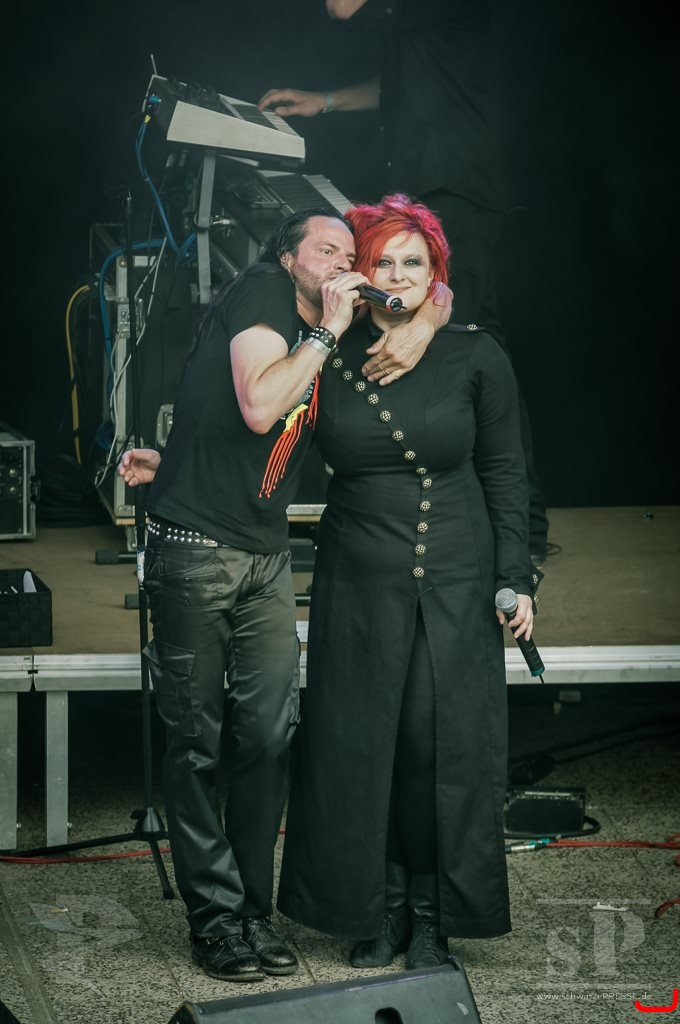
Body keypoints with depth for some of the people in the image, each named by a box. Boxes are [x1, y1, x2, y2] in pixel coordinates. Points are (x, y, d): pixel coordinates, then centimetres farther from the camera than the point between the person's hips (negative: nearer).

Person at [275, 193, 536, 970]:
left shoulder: (475, 357, -1)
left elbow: (504, 475, 3)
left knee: (442, 746, 3)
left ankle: (432, 917, 16)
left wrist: (514, 579, 0)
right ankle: (378, 910, 18)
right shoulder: (328, 357, -1)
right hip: (359, 585, 1)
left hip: (455, 585, -1)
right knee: (359, 745, 3)